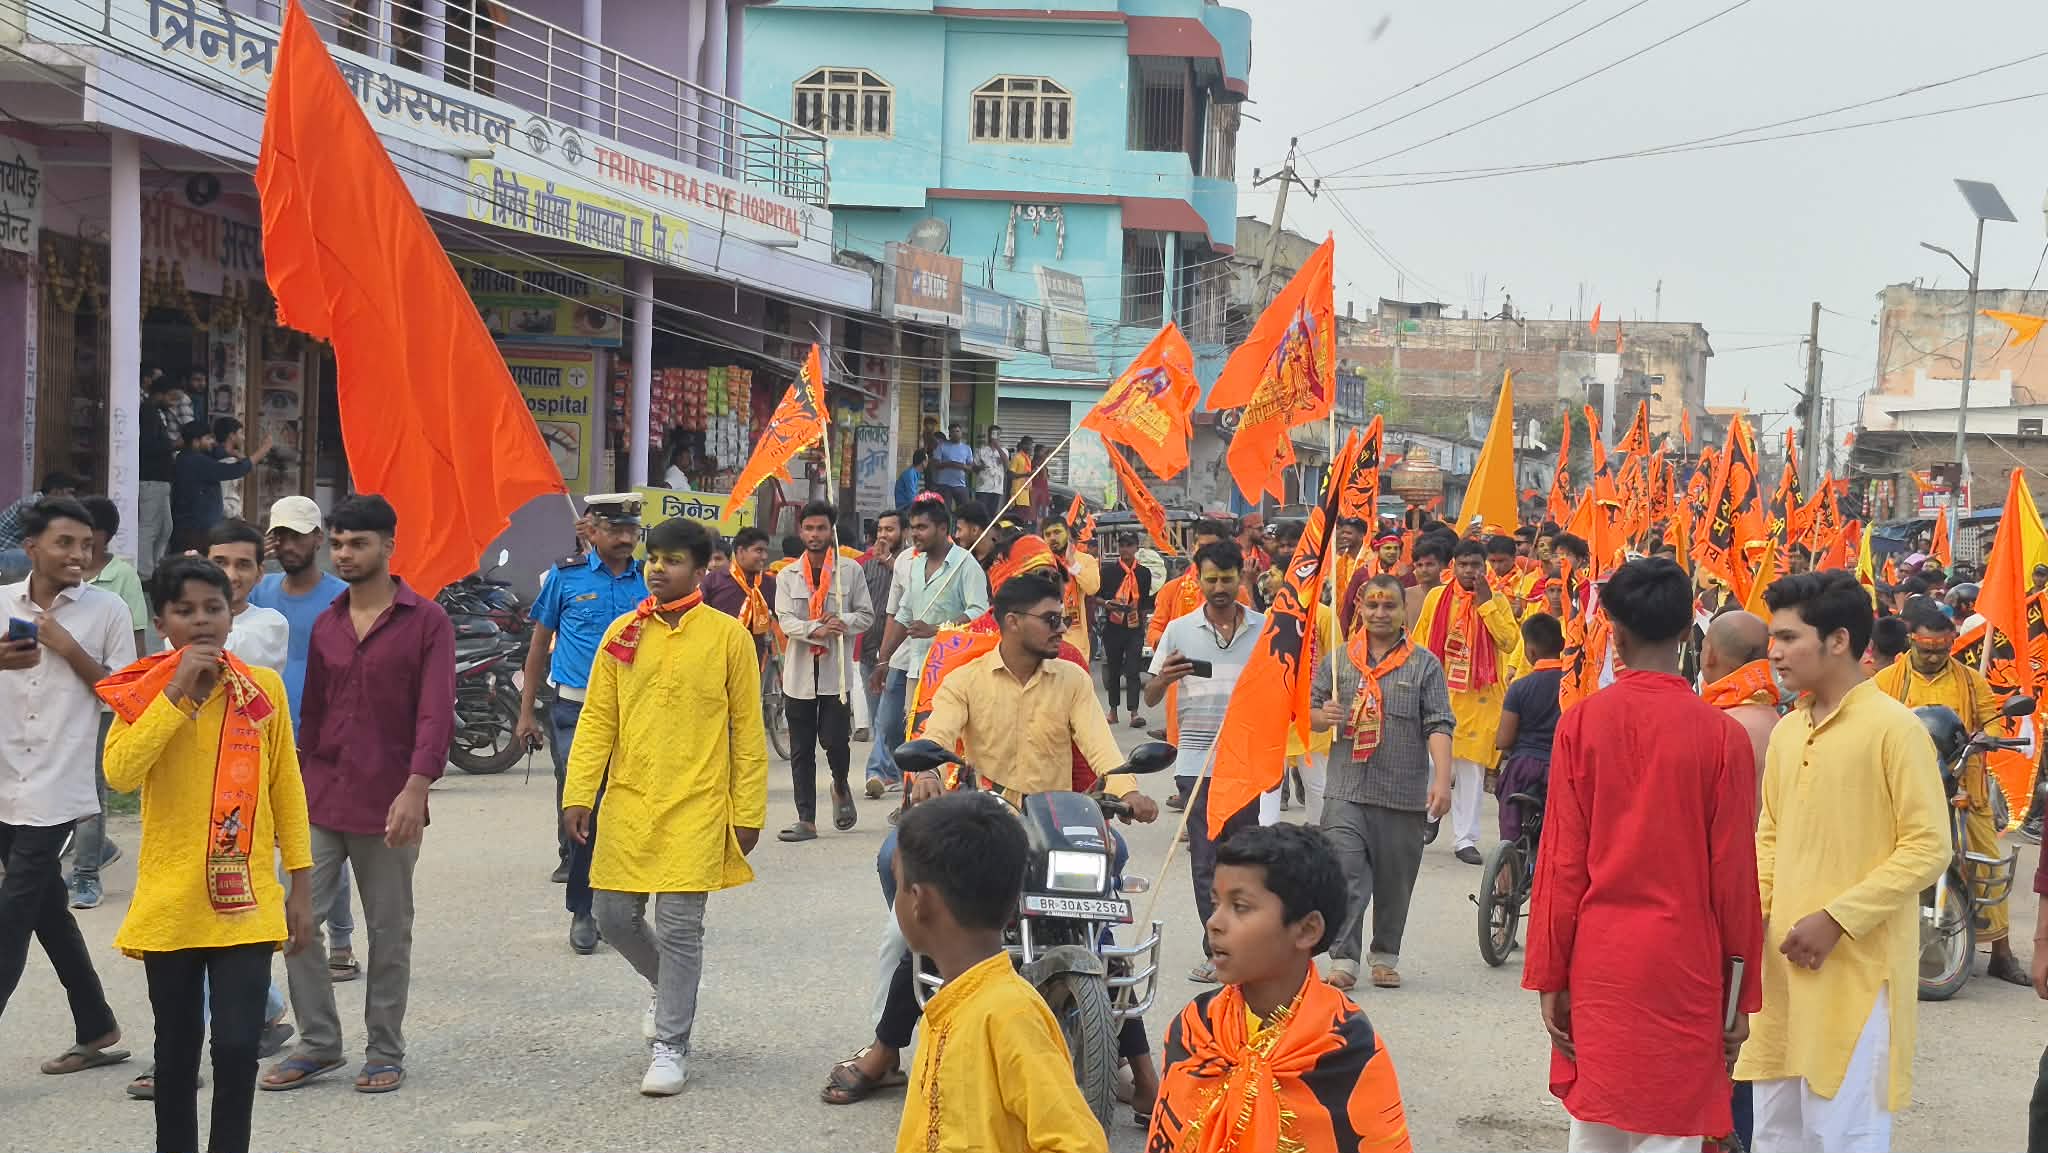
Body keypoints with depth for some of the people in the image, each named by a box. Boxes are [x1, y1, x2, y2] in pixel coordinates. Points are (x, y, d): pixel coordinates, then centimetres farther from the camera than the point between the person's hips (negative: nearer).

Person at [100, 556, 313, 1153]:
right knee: (177, 1047, 11)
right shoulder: (141, 691, 0)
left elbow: (287, 788, 7)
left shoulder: (264, 687, 2)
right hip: (169, 900, 1)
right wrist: (177, 691, -19)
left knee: (237, 1044, -9)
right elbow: (119, 772, -18)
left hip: (245, 900, 0)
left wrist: (301, 884, 5)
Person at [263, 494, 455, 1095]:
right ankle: (318, 1044, 12)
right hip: (320, 799, 5)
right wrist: (298, 785, 12)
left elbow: (435, 714, -12)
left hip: (388, 804, -5)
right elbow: (312, 711, 15)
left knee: (389, 934, 6)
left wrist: (415, 790, -21)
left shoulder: (425, 621, -5)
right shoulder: (326, 625, 12)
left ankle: (385, 1052, 18)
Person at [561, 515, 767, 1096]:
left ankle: (671, 1045, 8)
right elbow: (597, 718, 7)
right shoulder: (623, 633, 6)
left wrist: (748, 813, -1)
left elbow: (747, 731, 0)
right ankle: (668, 985, 37)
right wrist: (579, 794, -1)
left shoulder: (728, 637, -3)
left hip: (696, 808, -4)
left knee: (680, 926, -4)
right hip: (628, 803, 4)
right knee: (615, 915, 8)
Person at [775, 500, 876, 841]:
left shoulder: (850, 571, 4)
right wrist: (817, 629, -21)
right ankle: (806, 820, 8)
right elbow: (785, 620, -3)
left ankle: (841, 786, 25)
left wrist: (843, 622, -15)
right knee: (801, 750, 3)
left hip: (837, 671, -2)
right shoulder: (788, 576, 9)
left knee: (835, 739, -8)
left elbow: (866, 615, 6)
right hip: (799, 672, 2)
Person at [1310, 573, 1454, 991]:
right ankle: (1343, 959, -6)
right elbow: (1310, 708, 15)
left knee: (1395, 880, 8)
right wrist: (1322, 716, -9)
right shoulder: (1339, 660, 9)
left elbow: (1439, 725, -2)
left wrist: (1442, 779, -13)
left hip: (1404, 794, -1)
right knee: (1344, 874, -10)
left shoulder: (1424, 664, 3)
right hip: (1347, 789, 1)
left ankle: (1385, 957, 23)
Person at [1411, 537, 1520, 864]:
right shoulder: (1436, 597, 5)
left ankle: (1467, 839, 8)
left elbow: (1510, 642, -10)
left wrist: (1486, 603, -12)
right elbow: (1420, 641, 9)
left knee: (1472, 769, 2)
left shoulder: (1497, 602, 4)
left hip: (1479, 698, 0)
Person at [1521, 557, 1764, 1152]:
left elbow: (1562, 860, -2)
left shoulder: (1582, 722, -5)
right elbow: (1733, 874, -4)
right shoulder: (1721, 735, -8)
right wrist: (1741, 992, 6)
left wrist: (1550, 976, 5)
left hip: (1598, 956, 2)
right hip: (1685, 961, -2)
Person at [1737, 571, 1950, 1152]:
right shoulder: (1787, 731, 11)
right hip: (1784, 961, 7)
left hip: (1857, 968, -7)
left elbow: (1929, 848, -12)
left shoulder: (1894, 728, -10)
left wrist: (1838, 918, -17)